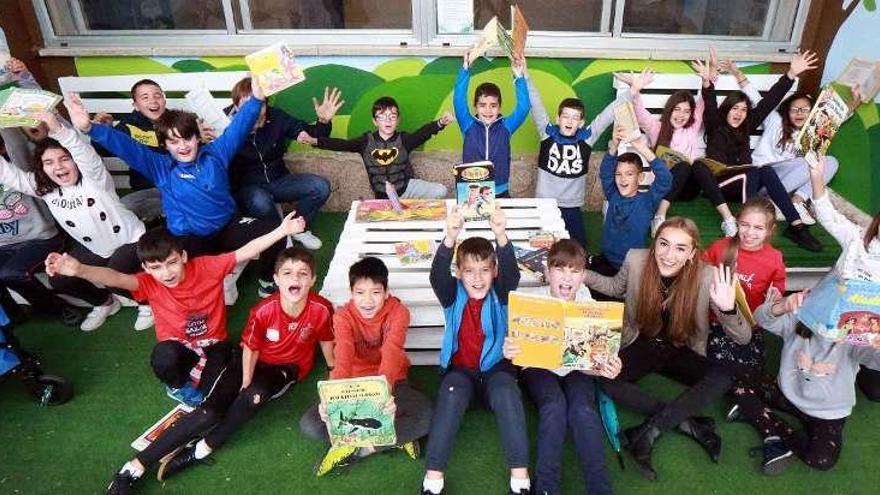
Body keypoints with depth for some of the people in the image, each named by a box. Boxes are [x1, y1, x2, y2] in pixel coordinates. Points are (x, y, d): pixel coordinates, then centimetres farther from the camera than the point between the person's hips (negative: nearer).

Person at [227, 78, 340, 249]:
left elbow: (310, 133, 2)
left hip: (278, 180, 4)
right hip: (247, 187, -4)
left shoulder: (276, 117, -7)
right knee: (260, 203, -38)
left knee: (321, 187, -16)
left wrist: (323, 121, -20)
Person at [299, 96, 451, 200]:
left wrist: (440, 123, -42)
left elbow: (423, 133, -22)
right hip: (383, 196, 0)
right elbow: (341, 144, -13)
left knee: (440, 191, -15)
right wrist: (313, 140, -25)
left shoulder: (403, 139, -6)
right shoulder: (367, 141, -4)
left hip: (407, 186, 1)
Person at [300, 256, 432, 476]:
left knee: (427, 416, -30)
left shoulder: (398, 312, -17)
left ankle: (359, 448, -17)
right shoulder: (343, 317, -13)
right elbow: (342, 359, -30)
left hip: (390, 383, -1)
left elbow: (391, 355, -35)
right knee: (309, 425, -20)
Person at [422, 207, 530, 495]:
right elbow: (438, 275, -24)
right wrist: (450, 239, -44)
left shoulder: (499, 294, -3)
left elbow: (511, 273, -24)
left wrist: (501, 237, -44)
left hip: (496, 366, 0)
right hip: (460, 368, 0)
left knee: (507, 393, -31)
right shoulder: (453, 295, -3)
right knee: (451, 395, -31)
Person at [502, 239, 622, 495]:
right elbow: (523, 346, -15)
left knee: (583, 410, -28)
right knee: (555, 406, -30)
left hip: (576, 369, 1)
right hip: (539, 368, -1)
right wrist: (510, 351, -41)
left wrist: (606, 368, -37)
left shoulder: (587, 303, -11)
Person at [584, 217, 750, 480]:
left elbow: (744, 338, -20)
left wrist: (728, 309, -42)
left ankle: (649, 432, -21)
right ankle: (686, 422, -17)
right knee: (604, 380, -27)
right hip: (641, 344, 1)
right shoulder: (635, 260, -19)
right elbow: (616, 287, 6)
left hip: (682, 351, 0)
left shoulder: (706, 276, -22)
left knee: (722, 380, -29)